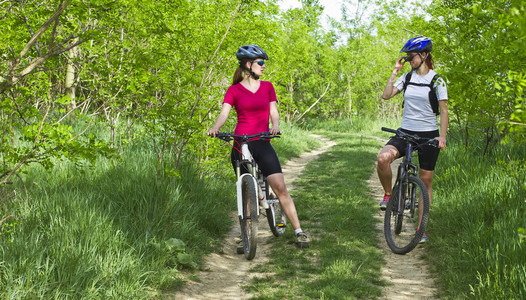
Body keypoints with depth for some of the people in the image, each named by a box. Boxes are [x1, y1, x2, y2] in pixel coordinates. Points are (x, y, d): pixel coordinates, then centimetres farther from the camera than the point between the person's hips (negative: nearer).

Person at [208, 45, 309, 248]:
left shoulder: (267, 87, 12)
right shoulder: (234, 90, 4)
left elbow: (273, 112, 8)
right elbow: (224, 112, -7)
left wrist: (275, 125, -15)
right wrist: (215, 128, -28)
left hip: (262, 143, 1)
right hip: (240, 145, -1)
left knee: (280, 188, -8)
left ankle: (298, 231, -4)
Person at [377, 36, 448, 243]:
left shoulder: (437, 81, -3)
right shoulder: (407, 77, 7)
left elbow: (443, 110, -3)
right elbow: (386, 95, -1)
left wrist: (442, 136, -14)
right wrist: (395, 72, -3)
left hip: (428, 134, -2)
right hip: (405, 132, 2)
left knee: (425, 181, 4)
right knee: (383, 158, -29)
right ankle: (388, 194, -2)